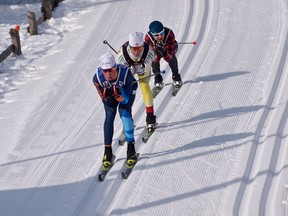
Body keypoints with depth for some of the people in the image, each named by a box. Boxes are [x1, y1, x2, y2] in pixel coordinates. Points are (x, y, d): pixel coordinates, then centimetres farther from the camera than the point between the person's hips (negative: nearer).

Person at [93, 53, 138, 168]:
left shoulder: (126, 74, -40)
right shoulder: (97, 78, -34)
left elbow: (125, 100, -32)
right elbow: (106, 101, -23)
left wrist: (117, 94, -51)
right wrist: (106, 95, -45)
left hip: (127, 90, -2)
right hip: (109, 91, 2)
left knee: (124, 111, -22)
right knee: (109, 115, -16)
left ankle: (131, 146, -9)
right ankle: (108, 150, -6)